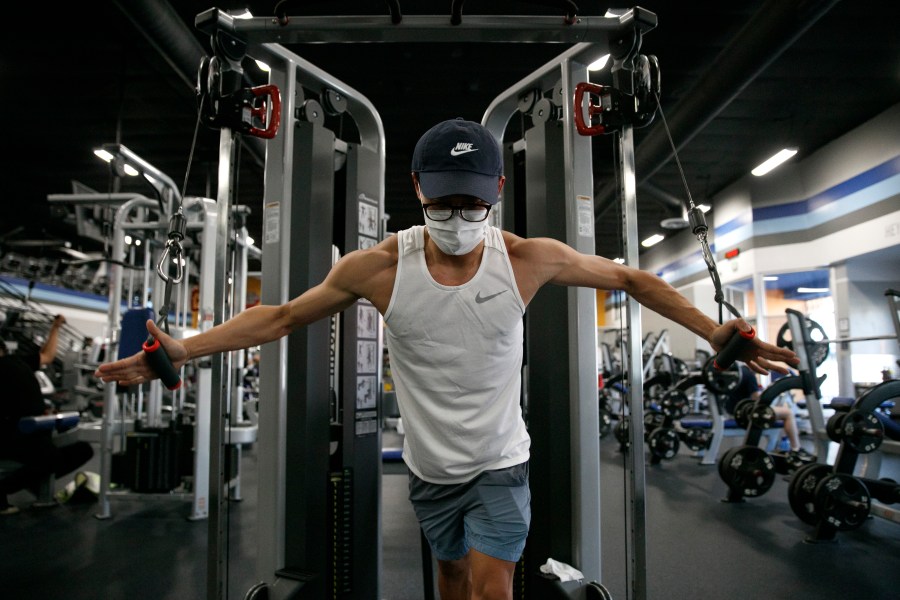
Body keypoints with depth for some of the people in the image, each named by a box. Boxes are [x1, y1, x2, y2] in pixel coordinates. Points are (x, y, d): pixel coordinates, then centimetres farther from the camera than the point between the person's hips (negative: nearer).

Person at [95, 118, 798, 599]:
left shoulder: (529, 258, -18)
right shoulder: (378, 267, -19)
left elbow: (632, 280, -6)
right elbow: (280, 317, -8)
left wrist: (714, 332, -10)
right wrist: (182, 351, -13)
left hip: (501, 464, -1)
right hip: (430, 466, 2)